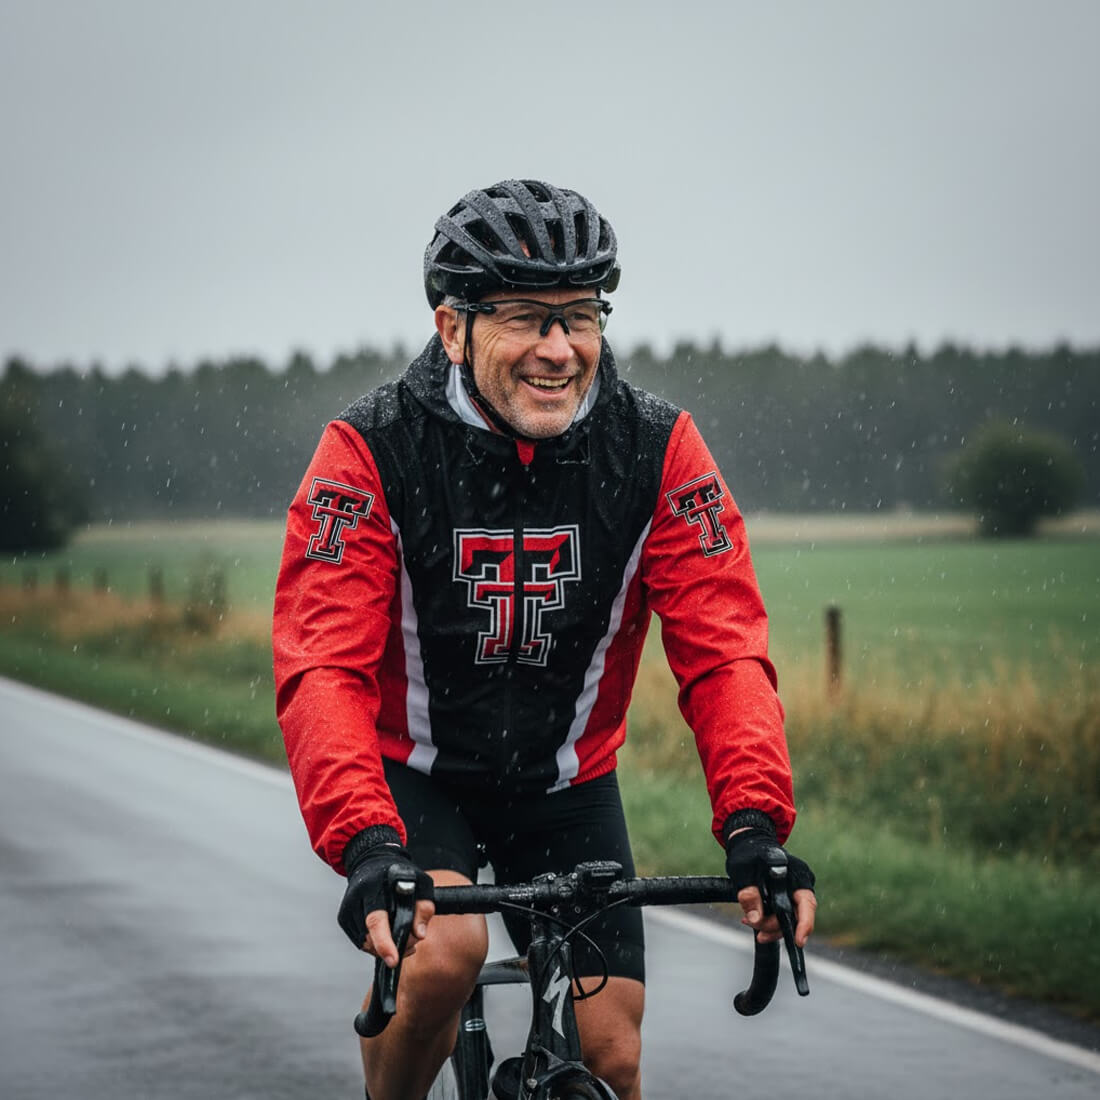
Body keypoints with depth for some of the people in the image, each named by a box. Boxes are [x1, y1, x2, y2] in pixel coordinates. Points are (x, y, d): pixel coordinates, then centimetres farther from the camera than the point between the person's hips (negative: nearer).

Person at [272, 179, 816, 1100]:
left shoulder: (658, 449, -15)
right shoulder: (374, 450, -22)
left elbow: (723, 650, -19)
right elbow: (324, 667, -29)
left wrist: (753, 825, -36)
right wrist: (367, 849, -45)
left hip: (566, 787, 3)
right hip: (410, 772, -3)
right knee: (446, 948, -30)